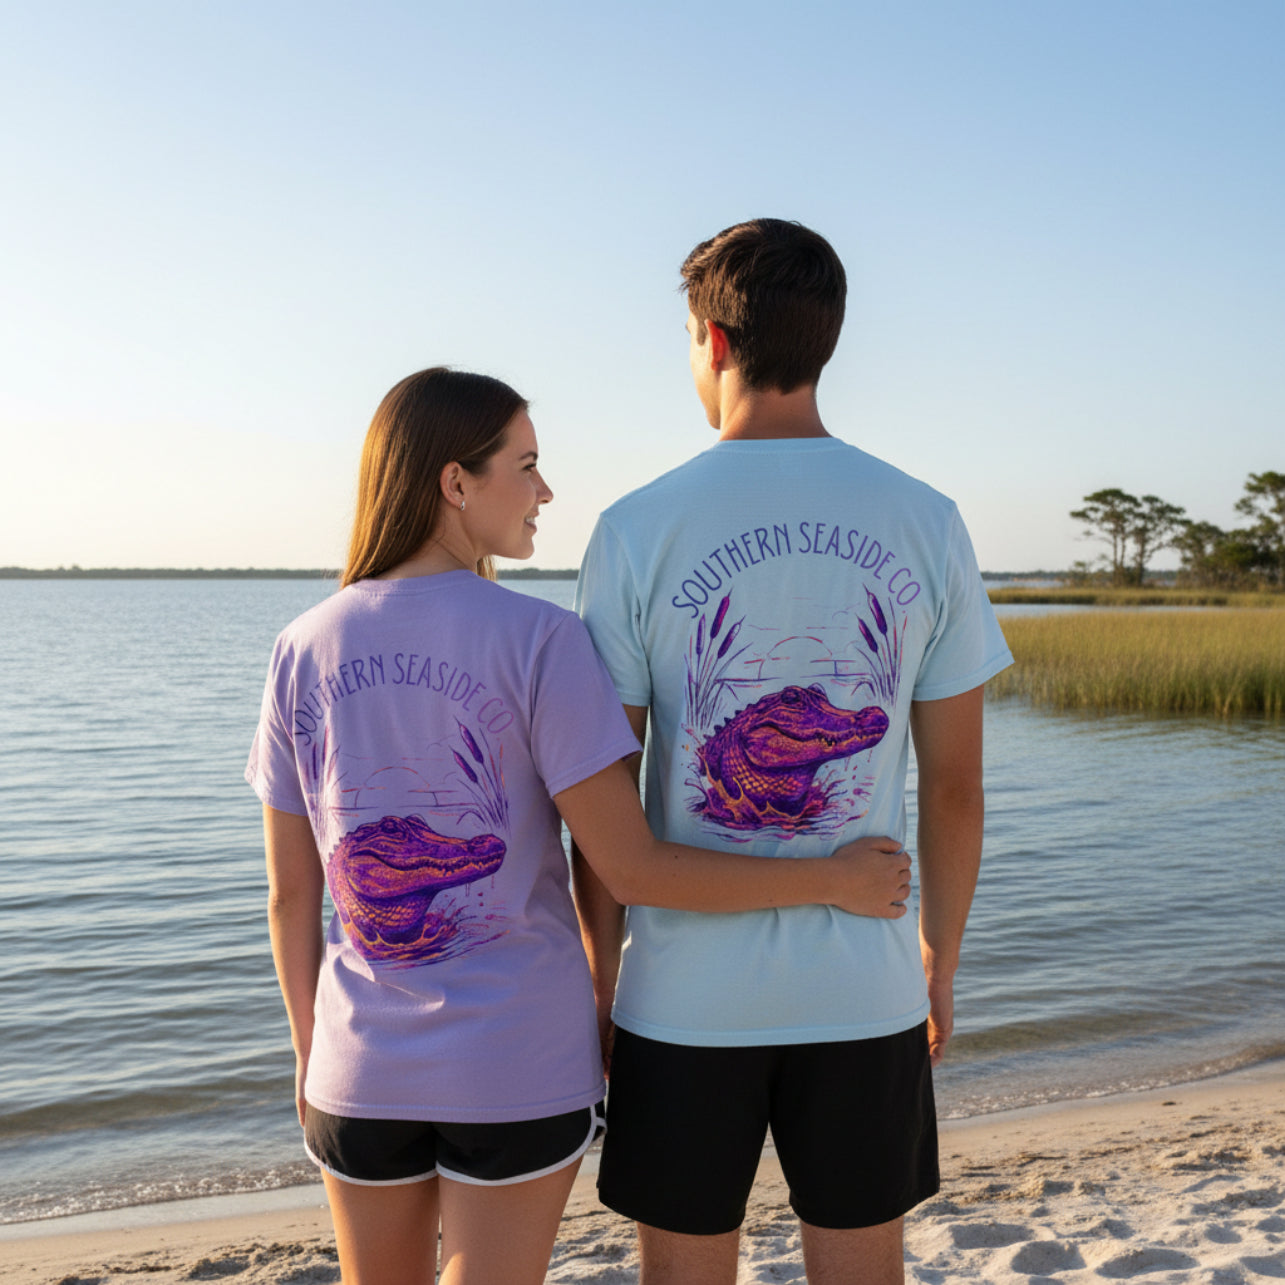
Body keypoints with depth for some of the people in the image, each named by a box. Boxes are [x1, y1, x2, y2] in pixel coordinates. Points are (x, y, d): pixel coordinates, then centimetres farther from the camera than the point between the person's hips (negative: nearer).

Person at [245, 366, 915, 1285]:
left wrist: (311, 1054, 16)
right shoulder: (538, 640, -14)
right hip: (520, 1069, -3)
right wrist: (833, 880, -7)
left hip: (364, 1071, 4)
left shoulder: (302, 652, -1)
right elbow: (631, 869, -17)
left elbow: (290, 895, 3)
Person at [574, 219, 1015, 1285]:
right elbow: (956, 786, 1)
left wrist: (602, 967, 8)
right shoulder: (927, 525, -3)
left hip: (687, 994, -2)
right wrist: (941, 964, 14)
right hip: (864, 990, 2)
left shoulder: (638, 530, -10)